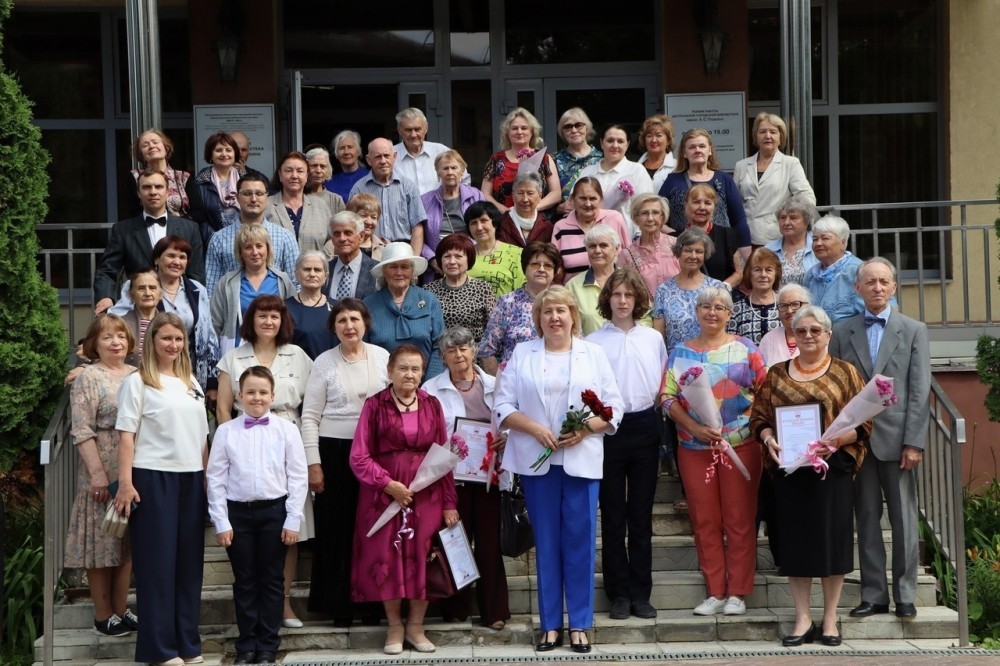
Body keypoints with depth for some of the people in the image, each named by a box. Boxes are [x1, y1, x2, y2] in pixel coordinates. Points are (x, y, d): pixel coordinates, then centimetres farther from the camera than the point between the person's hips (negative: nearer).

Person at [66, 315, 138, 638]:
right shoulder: (88, 377, -6)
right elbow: (82, 430, -12)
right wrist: (97, 472, -18)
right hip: (103, 472, -6)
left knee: (128, 542, 10)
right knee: (103, 541, 0)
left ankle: (121, 609, 19)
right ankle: (103, 615, 7)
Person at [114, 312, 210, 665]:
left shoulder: (191, 382, 15)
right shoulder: (137, 382, -3)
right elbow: (126, 435, -8)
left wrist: (208, 477, 12)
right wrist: (125, 483, -15)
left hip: (191, 478, 6)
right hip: (153, 478, -5)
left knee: (189, 559, 7)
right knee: (157, 560, -1)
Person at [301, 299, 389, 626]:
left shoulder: (381, 356, 5)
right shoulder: (324, 362, 0)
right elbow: (309, 416, 0)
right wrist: (313, 463, -5)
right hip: (335, 451, -2)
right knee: (337, 528, 3)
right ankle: (340, 606, 11)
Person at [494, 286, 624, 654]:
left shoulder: (594, 354, 8)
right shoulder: (522, 353, 8)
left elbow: (614, 407, 4)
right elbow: (503, 406, 2)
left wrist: (586, 428, -13)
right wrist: (535, 428, -13)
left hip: (582, 459, 0)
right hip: (537, 460, 0)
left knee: (580, 540, 0)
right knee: (546, 541, 5)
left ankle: (579, 624, 8)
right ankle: (550, 624, 12)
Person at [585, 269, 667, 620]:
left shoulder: (653, 338, 9)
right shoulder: (593, 342, 1)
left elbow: (663, 383, 13)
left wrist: (652, 404, 0)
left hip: (645, 425, 2)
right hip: (609, 429, -2)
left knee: (642, 515, 6)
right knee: (613, 515, 2)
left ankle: (641, 593, 12)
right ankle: (619, 594, 9)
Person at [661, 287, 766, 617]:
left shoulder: (745, 349, 4)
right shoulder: (681, 352, 8)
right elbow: (668, 397, 2)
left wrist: (756, 424, -13)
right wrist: (695, 427, -11)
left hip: (740, 445, -2)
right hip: (694, 447, 2)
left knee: (740, 520, 0)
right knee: (704, 521, 4)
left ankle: (737, 593, 7)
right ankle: (714, 592, 12)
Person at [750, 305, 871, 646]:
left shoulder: (845, 372, 4)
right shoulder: (776, 375, 11)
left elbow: (863, 422, -1)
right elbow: (759, 417, 10)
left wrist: (835, 439, -18)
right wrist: (768, 439, -10)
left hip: (833, 468, -2)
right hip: (789, 468, 2)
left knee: (832, 538, 0)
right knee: (794, 538, 3)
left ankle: (830, 618, 12)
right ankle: (803, 619, 11)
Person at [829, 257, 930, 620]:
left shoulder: (914, 330, 5)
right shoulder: (842, 332, 8)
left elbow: (919, 391, -1)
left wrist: (913, 442, -8)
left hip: (896, 438, -1)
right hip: (857, 438, 2)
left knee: (904, 519, 2)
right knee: (867, 519, 6)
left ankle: (905, 595, 9)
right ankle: (873, 594, 12)